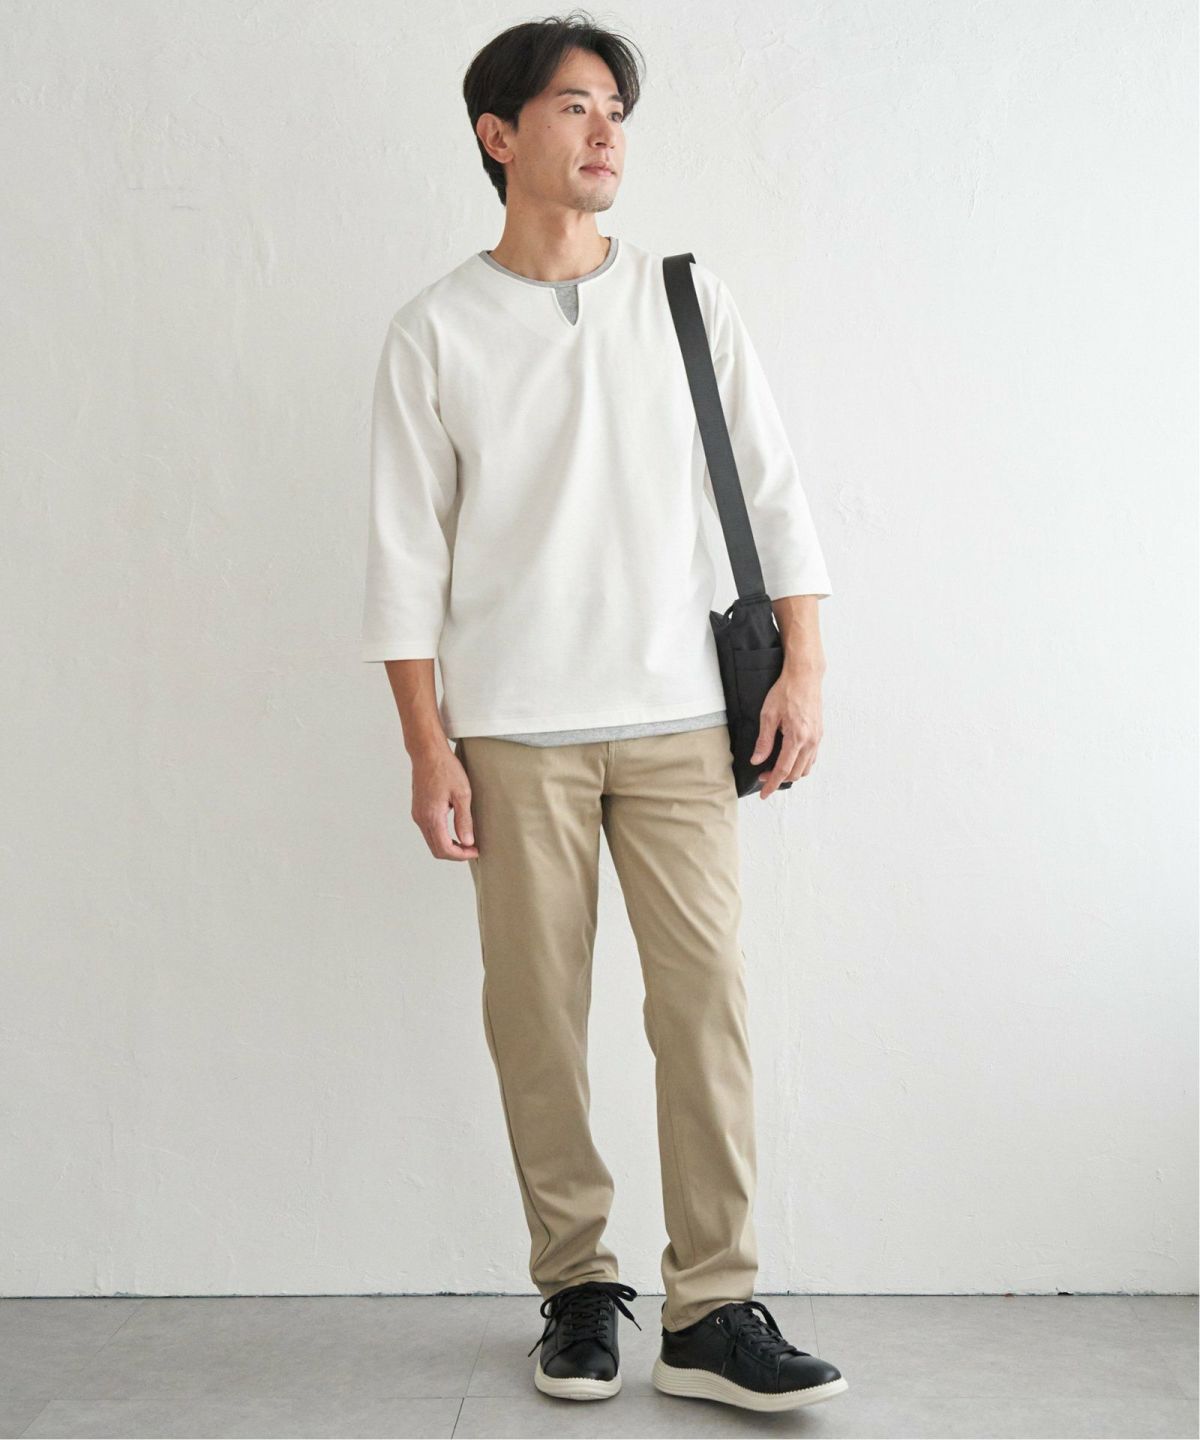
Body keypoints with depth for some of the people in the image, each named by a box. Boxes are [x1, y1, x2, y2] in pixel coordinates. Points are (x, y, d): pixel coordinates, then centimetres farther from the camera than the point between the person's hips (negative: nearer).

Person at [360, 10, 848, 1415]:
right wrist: (427, 748, -3)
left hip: (676, 718, 1)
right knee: (536, 1013, 1)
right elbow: (406, 553, 2)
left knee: (705, 996, -5)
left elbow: (770, 487, 10)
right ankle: (576, 1286, 16)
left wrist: (804, 668, 0)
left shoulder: (688, 298, 9)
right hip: (513, 731, -1)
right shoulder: (437, 332, 4)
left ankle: (712, 1310, 3)